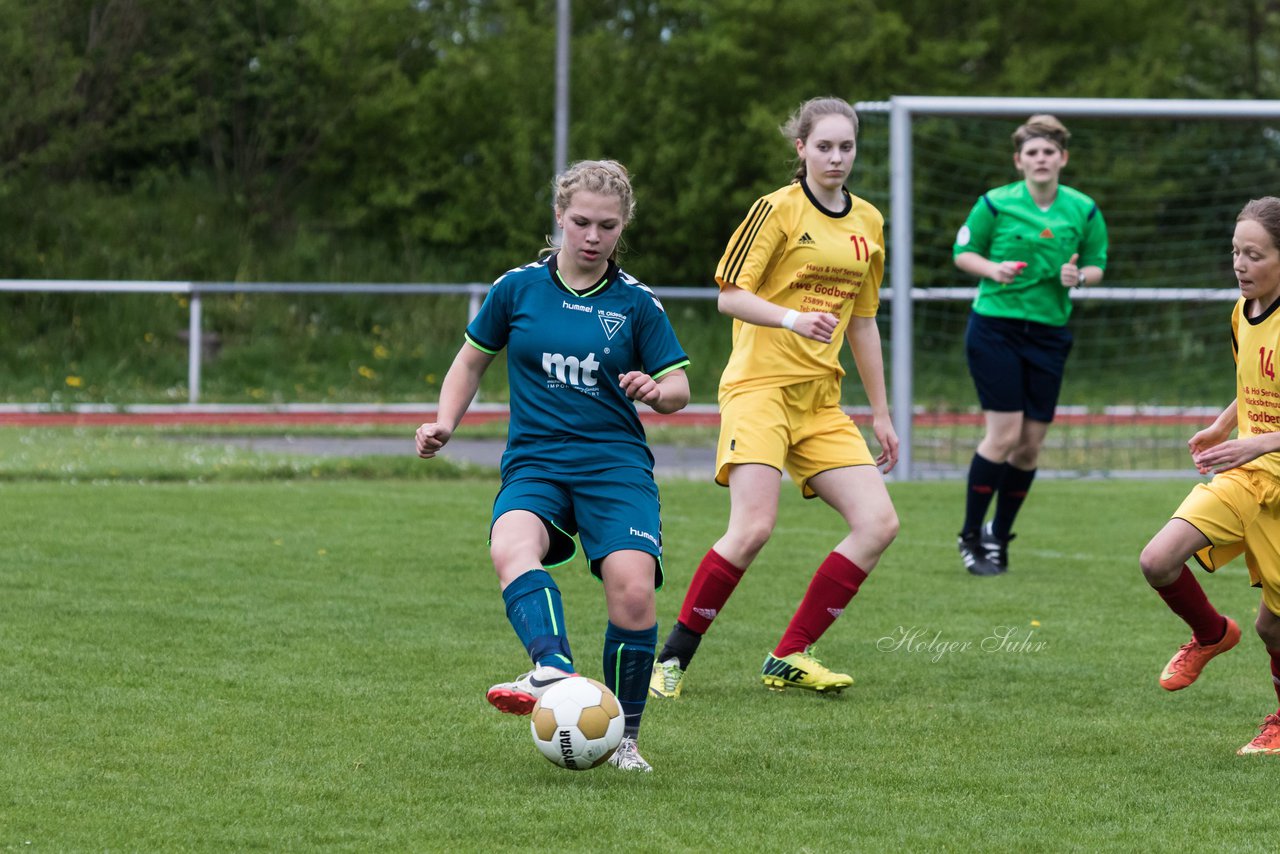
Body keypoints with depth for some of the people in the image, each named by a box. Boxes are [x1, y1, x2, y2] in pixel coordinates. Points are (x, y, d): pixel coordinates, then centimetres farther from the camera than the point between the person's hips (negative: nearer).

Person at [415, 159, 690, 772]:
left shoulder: (635, 303, 6)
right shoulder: (517, 289, 7)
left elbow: (679, 387, 12)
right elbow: (472, 359, 21)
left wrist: (657, 391, -10)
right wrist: (444, 425, 7)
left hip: (617, 464, 0)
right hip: (533, 463, 0)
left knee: (633, 590, -23)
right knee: (512, 547, -35)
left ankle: (623, 737, -4)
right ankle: (554, 671, -59)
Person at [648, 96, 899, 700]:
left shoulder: (867, 224, 15)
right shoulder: (778, 209, -5)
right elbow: (731, 295, -8)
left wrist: (881, 414, 21)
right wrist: (792, 319, -26)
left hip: (821, 400, 7)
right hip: (760, 385, -7)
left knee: (878, 523, -7)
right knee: (752, 527, -21)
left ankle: (789, 658, 0)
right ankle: (672, 657, -6)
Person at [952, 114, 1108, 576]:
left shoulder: (1083, 210, 4)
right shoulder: (995, 203, -5)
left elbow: (1096, 264, 12)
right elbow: (963, 252, 4)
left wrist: (1080, 276, -11)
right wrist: (993, 269, -15)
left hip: (1048, 331, 4)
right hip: (995, 326, -4)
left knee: (1031, 442, 4)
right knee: (1004, 433, -12)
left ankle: (999, 537, 19)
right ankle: (971, 535, 2)